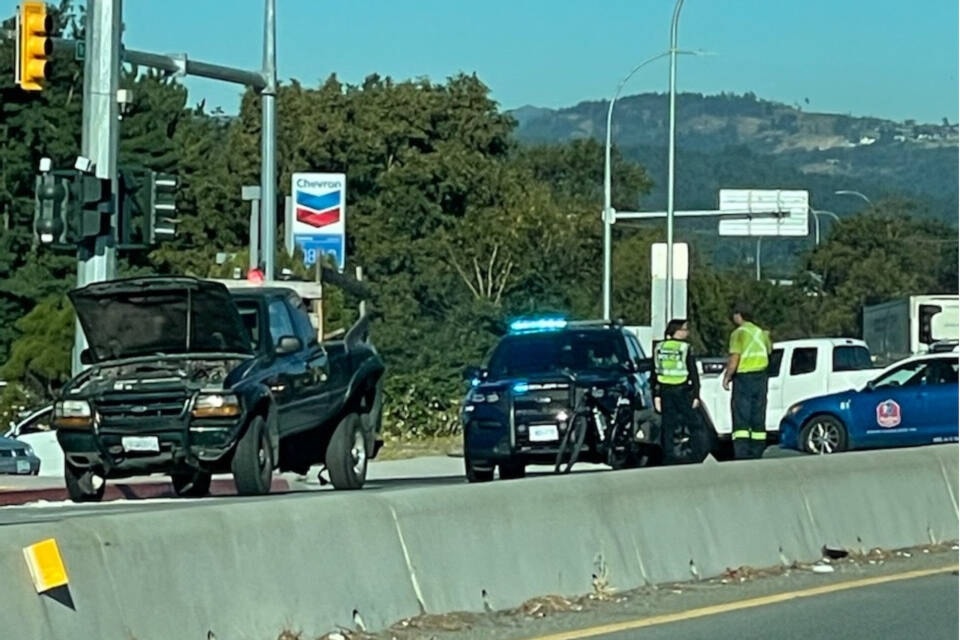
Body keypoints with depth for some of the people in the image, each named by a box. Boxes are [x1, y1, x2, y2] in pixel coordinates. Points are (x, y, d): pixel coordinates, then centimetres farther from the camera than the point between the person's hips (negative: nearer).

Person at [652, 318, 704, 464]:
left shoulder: (659, 348, 6)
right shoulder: (685, 348, -7)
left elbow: (654, 374, 7)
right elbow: (693, 374, -7)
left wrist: (656, 395, 10)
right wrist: (696, 395, -3)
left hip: (665, 391, 4)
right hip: (682, 391, -4)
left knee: (668, 425, 7)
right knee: (694, 424, 3)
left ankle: (669, 455, 4)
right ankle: (697, 454, -3)